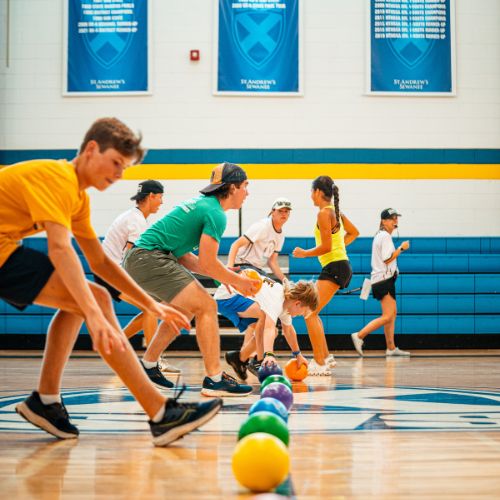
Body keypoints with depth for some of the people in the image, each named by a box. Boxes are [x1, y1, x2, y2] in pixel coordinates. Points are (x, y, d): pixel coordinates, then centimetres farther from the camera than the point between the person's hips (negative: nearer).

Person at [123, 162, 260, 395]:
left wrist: (226, 275, 16)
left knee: (185, 310, 23)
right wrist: (238, 281, 0)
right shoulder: (215, 213, -11)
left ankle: (147, 367, 32)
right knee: (206, 307, -11)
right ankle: (215, 380, -13)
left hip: (138, 258, 10)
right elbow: (207, 263, -15)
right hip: (148, 259, -10)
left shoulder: (201, 202, 19)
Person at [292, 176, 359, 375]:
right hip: (339, 264, 10)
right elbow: (354, 233, 28)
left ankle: (320, 364, -16)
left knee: (310, 312, -14)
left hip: (334, 267, -10)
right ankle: (325, 357, 23)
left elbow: (326, 247, -18)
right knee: (311, 312, 18)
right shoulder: (336, 211, 14)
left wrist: (304, 253, -5)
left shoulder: (324, 213, -13)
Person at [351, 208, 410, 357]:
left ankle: (391, 348, 14)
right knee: (387, 316, -16)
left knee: (393, 313, 12)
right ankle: (359, 336, -18)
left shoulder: (380, 235, 18)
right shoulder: (385, 236, -13)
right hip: (383, 279, -11)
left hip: (386, 279, 11)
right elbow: (387, 259, -19)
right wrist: (401, 248, -13)